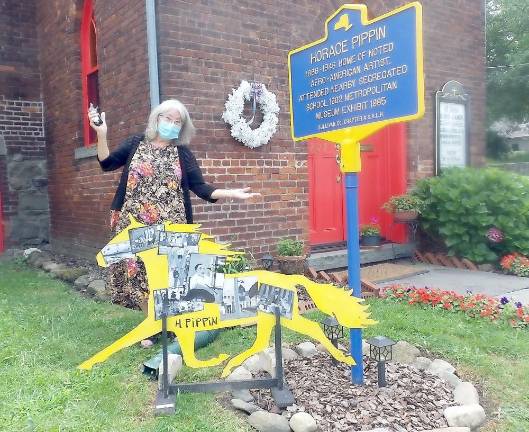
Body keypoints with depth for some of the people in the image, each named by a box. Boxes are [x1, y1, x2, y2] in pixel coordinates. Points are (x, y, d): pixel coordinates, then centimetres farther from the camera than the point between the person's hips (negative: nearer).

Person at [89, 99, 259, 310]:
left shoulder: (183, 153, 8)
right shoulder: (135, 144, 10)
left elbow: (199, 187, 3)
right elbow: (106, 163, 5)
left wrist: (231, 193, -9)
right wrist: (101, 134, -9)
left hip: (170, 228, 0)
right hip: (136, 226, 0)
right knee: (138, 270, 0)